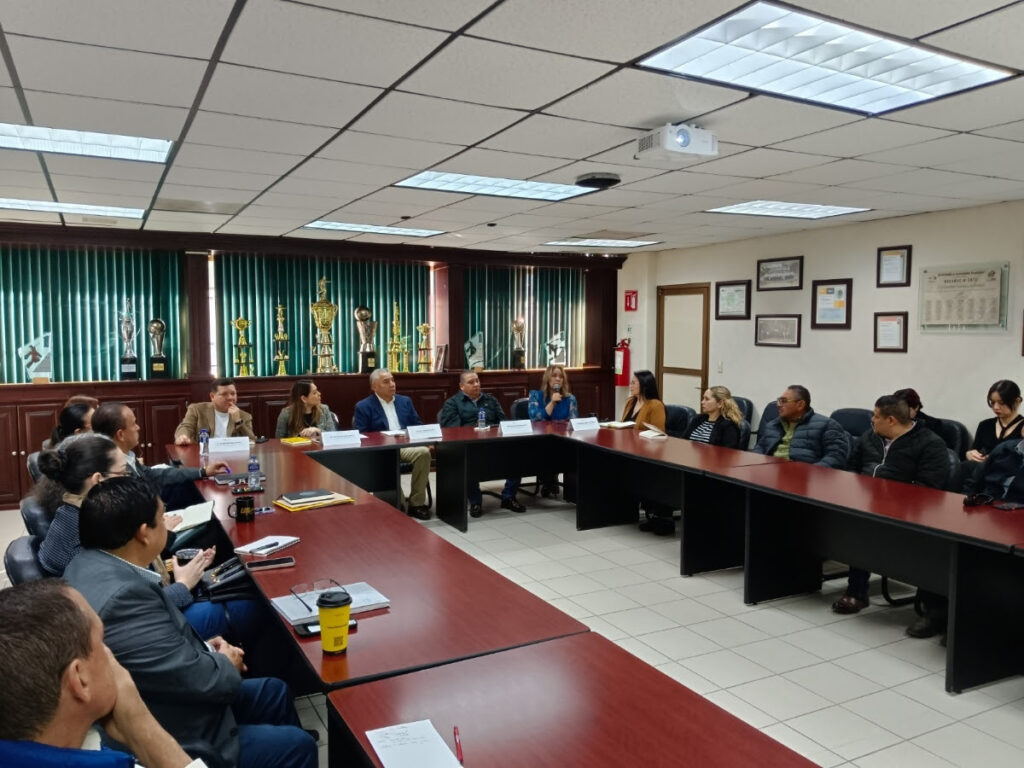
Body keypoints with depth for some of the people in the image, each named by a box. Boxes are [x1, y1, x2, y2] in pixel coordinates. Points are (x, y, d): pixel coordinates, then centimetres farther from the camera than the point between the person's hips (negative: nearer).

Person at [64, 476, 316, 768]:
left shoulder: (90, 563, -3)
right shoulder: (123, 596, -35)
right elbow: (200, 679, -26)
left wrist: (202, 649, 1)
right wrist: (227, 664, -6)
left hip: (161, 704, 9)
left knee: (274, 691, 21)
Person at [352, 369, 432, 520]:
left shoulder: (405, 401, 19)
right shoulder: (363, 406, 5)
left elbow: (417, 425, 19)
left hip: (405, 446, 4)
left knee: (424, 452, -29)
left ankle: (417, 503, -20)